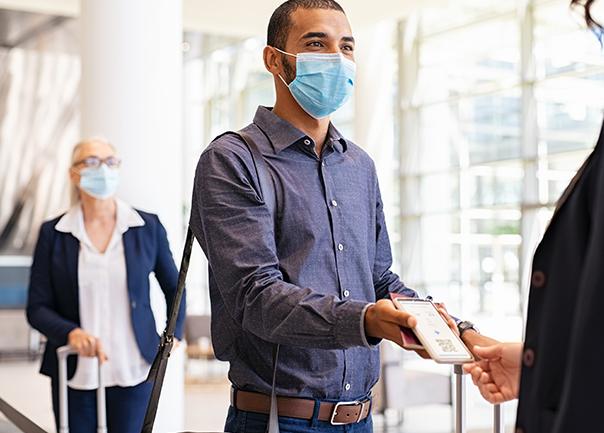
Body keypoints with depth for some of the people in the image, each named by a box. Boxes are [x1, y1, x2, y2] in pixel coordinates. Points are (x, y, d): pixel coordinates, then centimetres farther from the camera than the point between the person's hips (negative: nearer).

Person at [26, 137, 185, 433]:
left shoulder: (148, 227, 2)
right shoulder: (53, 233, 1)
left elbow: (174, 289, 17)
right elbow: (37, 308, -1)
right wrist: (71, 333, -19)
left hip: (132, 370, 0)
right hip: (74, 372, 0)